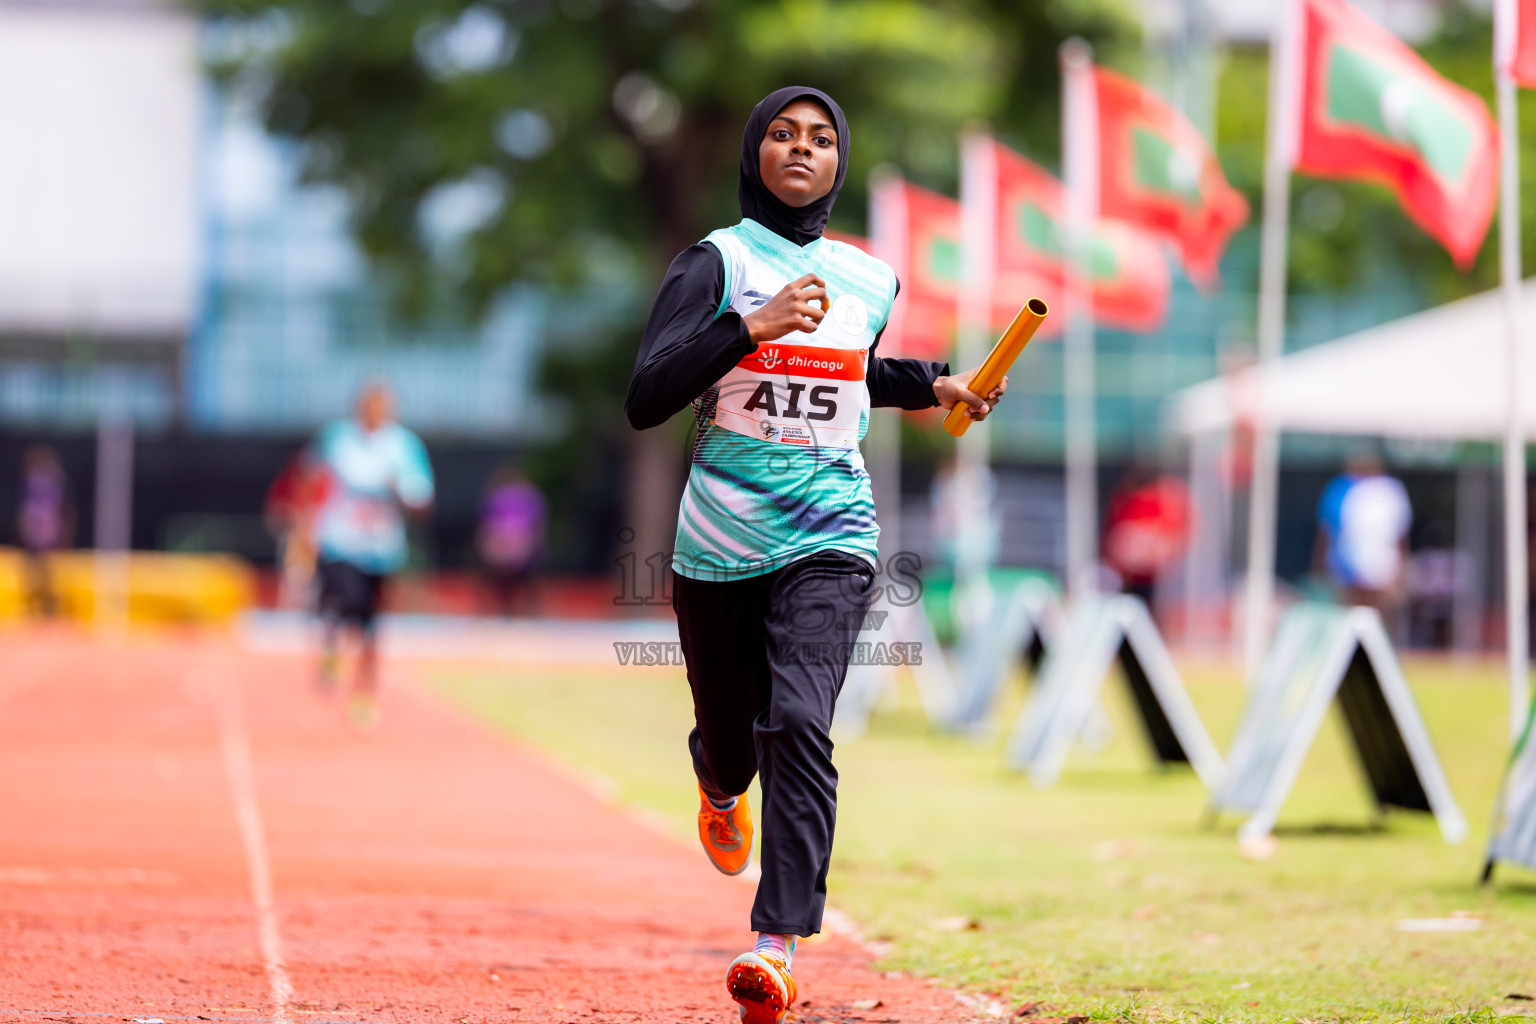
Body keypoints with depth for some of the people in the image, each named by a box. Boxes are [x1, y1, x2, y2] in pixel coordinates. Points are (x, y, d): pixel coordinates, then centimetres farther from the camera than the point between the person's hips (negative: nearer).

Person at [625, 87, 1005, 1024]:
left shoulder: (869, 280, 10)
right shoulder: (715, 263, -3)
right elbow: (646, 401, -15)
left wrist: (933, 386, 13)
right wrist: (753, 325, -24)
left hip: (830, 536, 1)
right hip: (719, 547, -1)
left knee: (798, 722, -21)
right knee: (732, 735, 13)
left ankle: (780, 942, -26)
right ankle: (720, 787, 53)